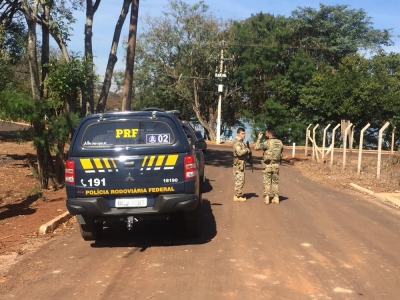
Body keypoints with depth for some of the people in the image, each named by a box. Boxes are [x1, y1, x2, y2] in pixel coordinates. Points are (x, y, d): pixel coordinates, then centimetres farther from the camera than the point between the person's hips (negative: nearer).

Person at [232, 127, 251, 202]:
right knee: (239, 180, -7)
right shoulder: (237, 142, -14)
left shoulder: (242, 142, 18)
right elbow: (239, 152, -28)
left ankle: (238, 195, 21)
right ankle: (237, 196, -1)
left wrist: (248, 152, 7)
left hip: (242, 164, 10)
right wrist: (247, 150, -14)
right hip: (238, 164, -10)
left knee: (241, 180, 14)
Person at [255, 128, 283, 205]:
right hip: (276, 165, 4)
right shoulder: (280, 142, 1)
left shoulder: (267, 142, -17)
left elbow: (256, 147, -21)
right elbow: (281, 151, 14)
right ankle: (276, 198, 14)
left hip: (267, 165, -4)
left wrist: (259, 138, -10)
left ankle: (266, 198, 6)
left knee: (267, 182, 6)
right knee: (275, 182, 14)